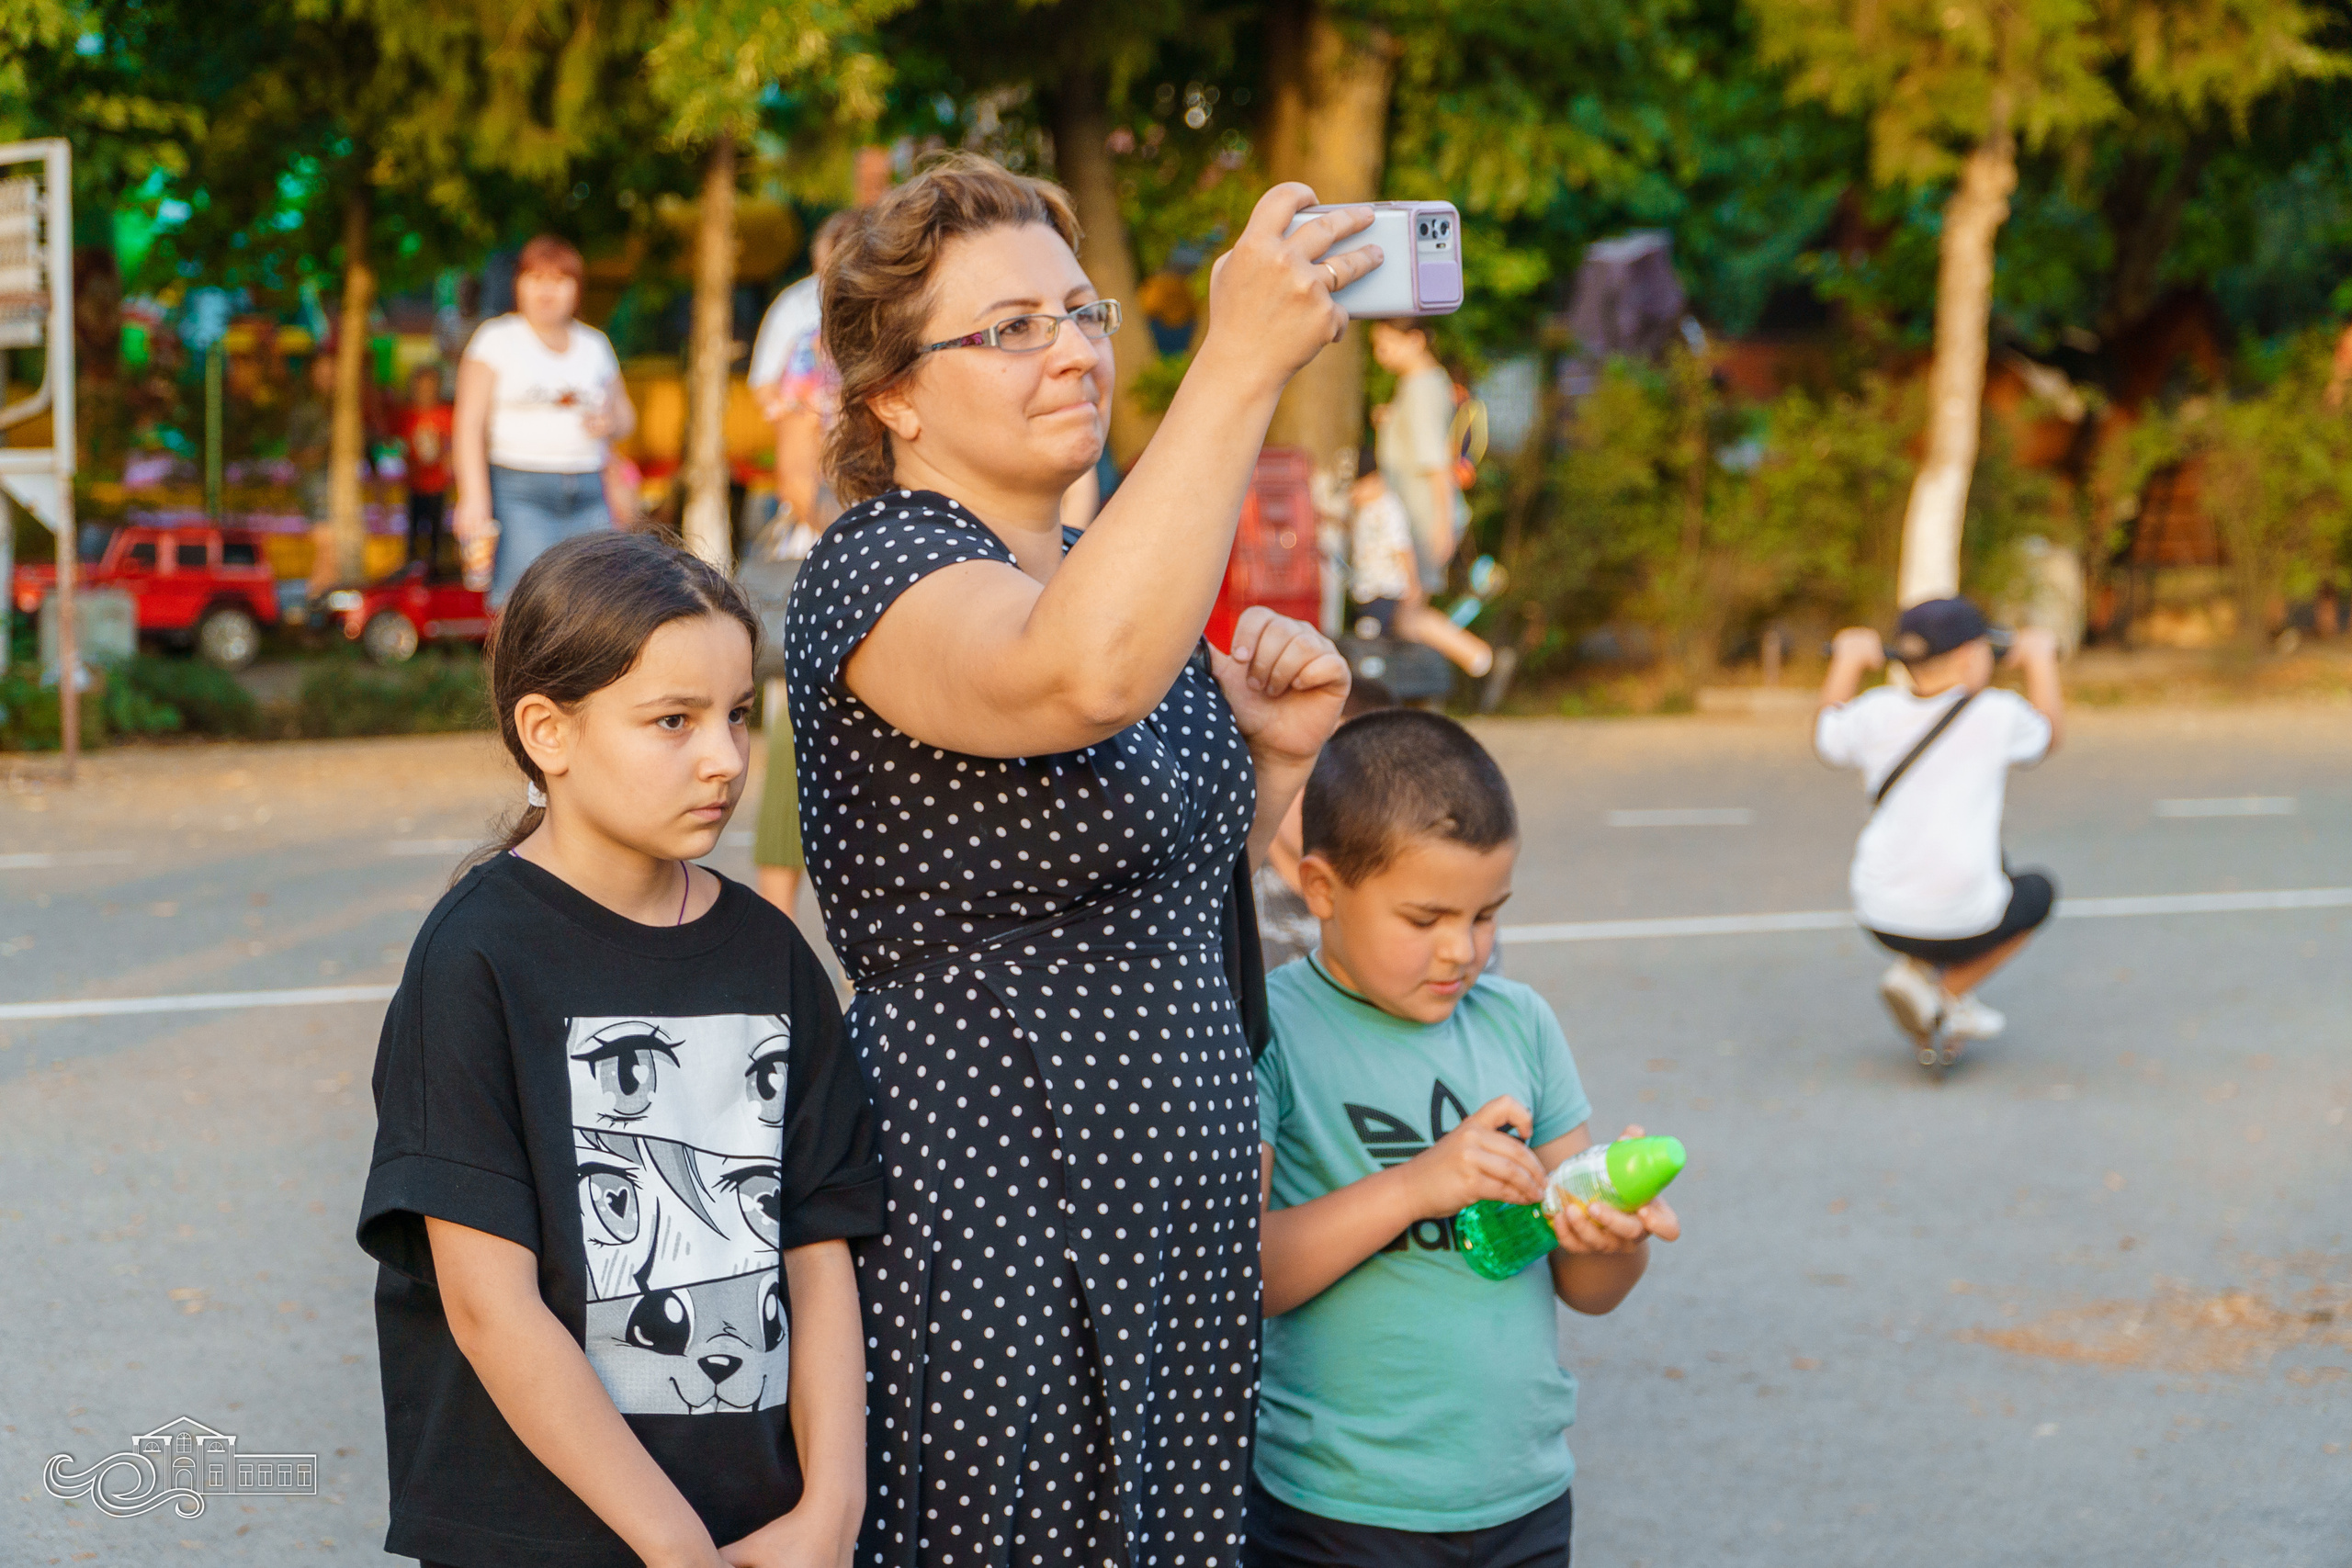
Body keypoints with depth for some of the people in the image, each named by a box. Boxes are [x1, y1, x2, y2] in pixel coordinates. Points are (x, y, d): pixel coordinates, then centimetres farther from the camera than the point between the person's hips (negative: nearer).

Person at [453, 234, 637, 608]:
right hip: (520, 495, -4)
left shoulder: (595, 344, 16)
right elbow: (469, 423, -4)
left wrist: (612, 425, 1)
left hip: (588, 497, 4)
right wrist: (474, 496, -16)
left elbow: (626, 414, 27)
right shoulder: (497, 338, 3)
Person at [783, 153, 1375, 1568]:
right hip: (985, 1241, -8)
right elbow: (1085, 681, -38)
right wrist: (1243, 363, -38)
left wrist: (1277, 760, 2)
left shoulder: (1110, 574, 14)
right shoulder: (882, 570, -14)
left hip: (1176, 1229, 8)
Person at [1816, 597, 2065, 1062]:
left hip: (1881, 918, 5)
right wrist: (2039, 661, 31)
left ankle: (1915, 970, 15)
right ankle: (1948, 993, 9)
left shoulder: (1877, 712, 1)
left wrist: (1847, 662, 34)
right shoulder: (1998, 714, -5)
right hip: (1962, 924, -5)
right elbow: (2047, 736, 18)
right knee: (2038, 891, 28)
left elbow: (1826, 738, 23)